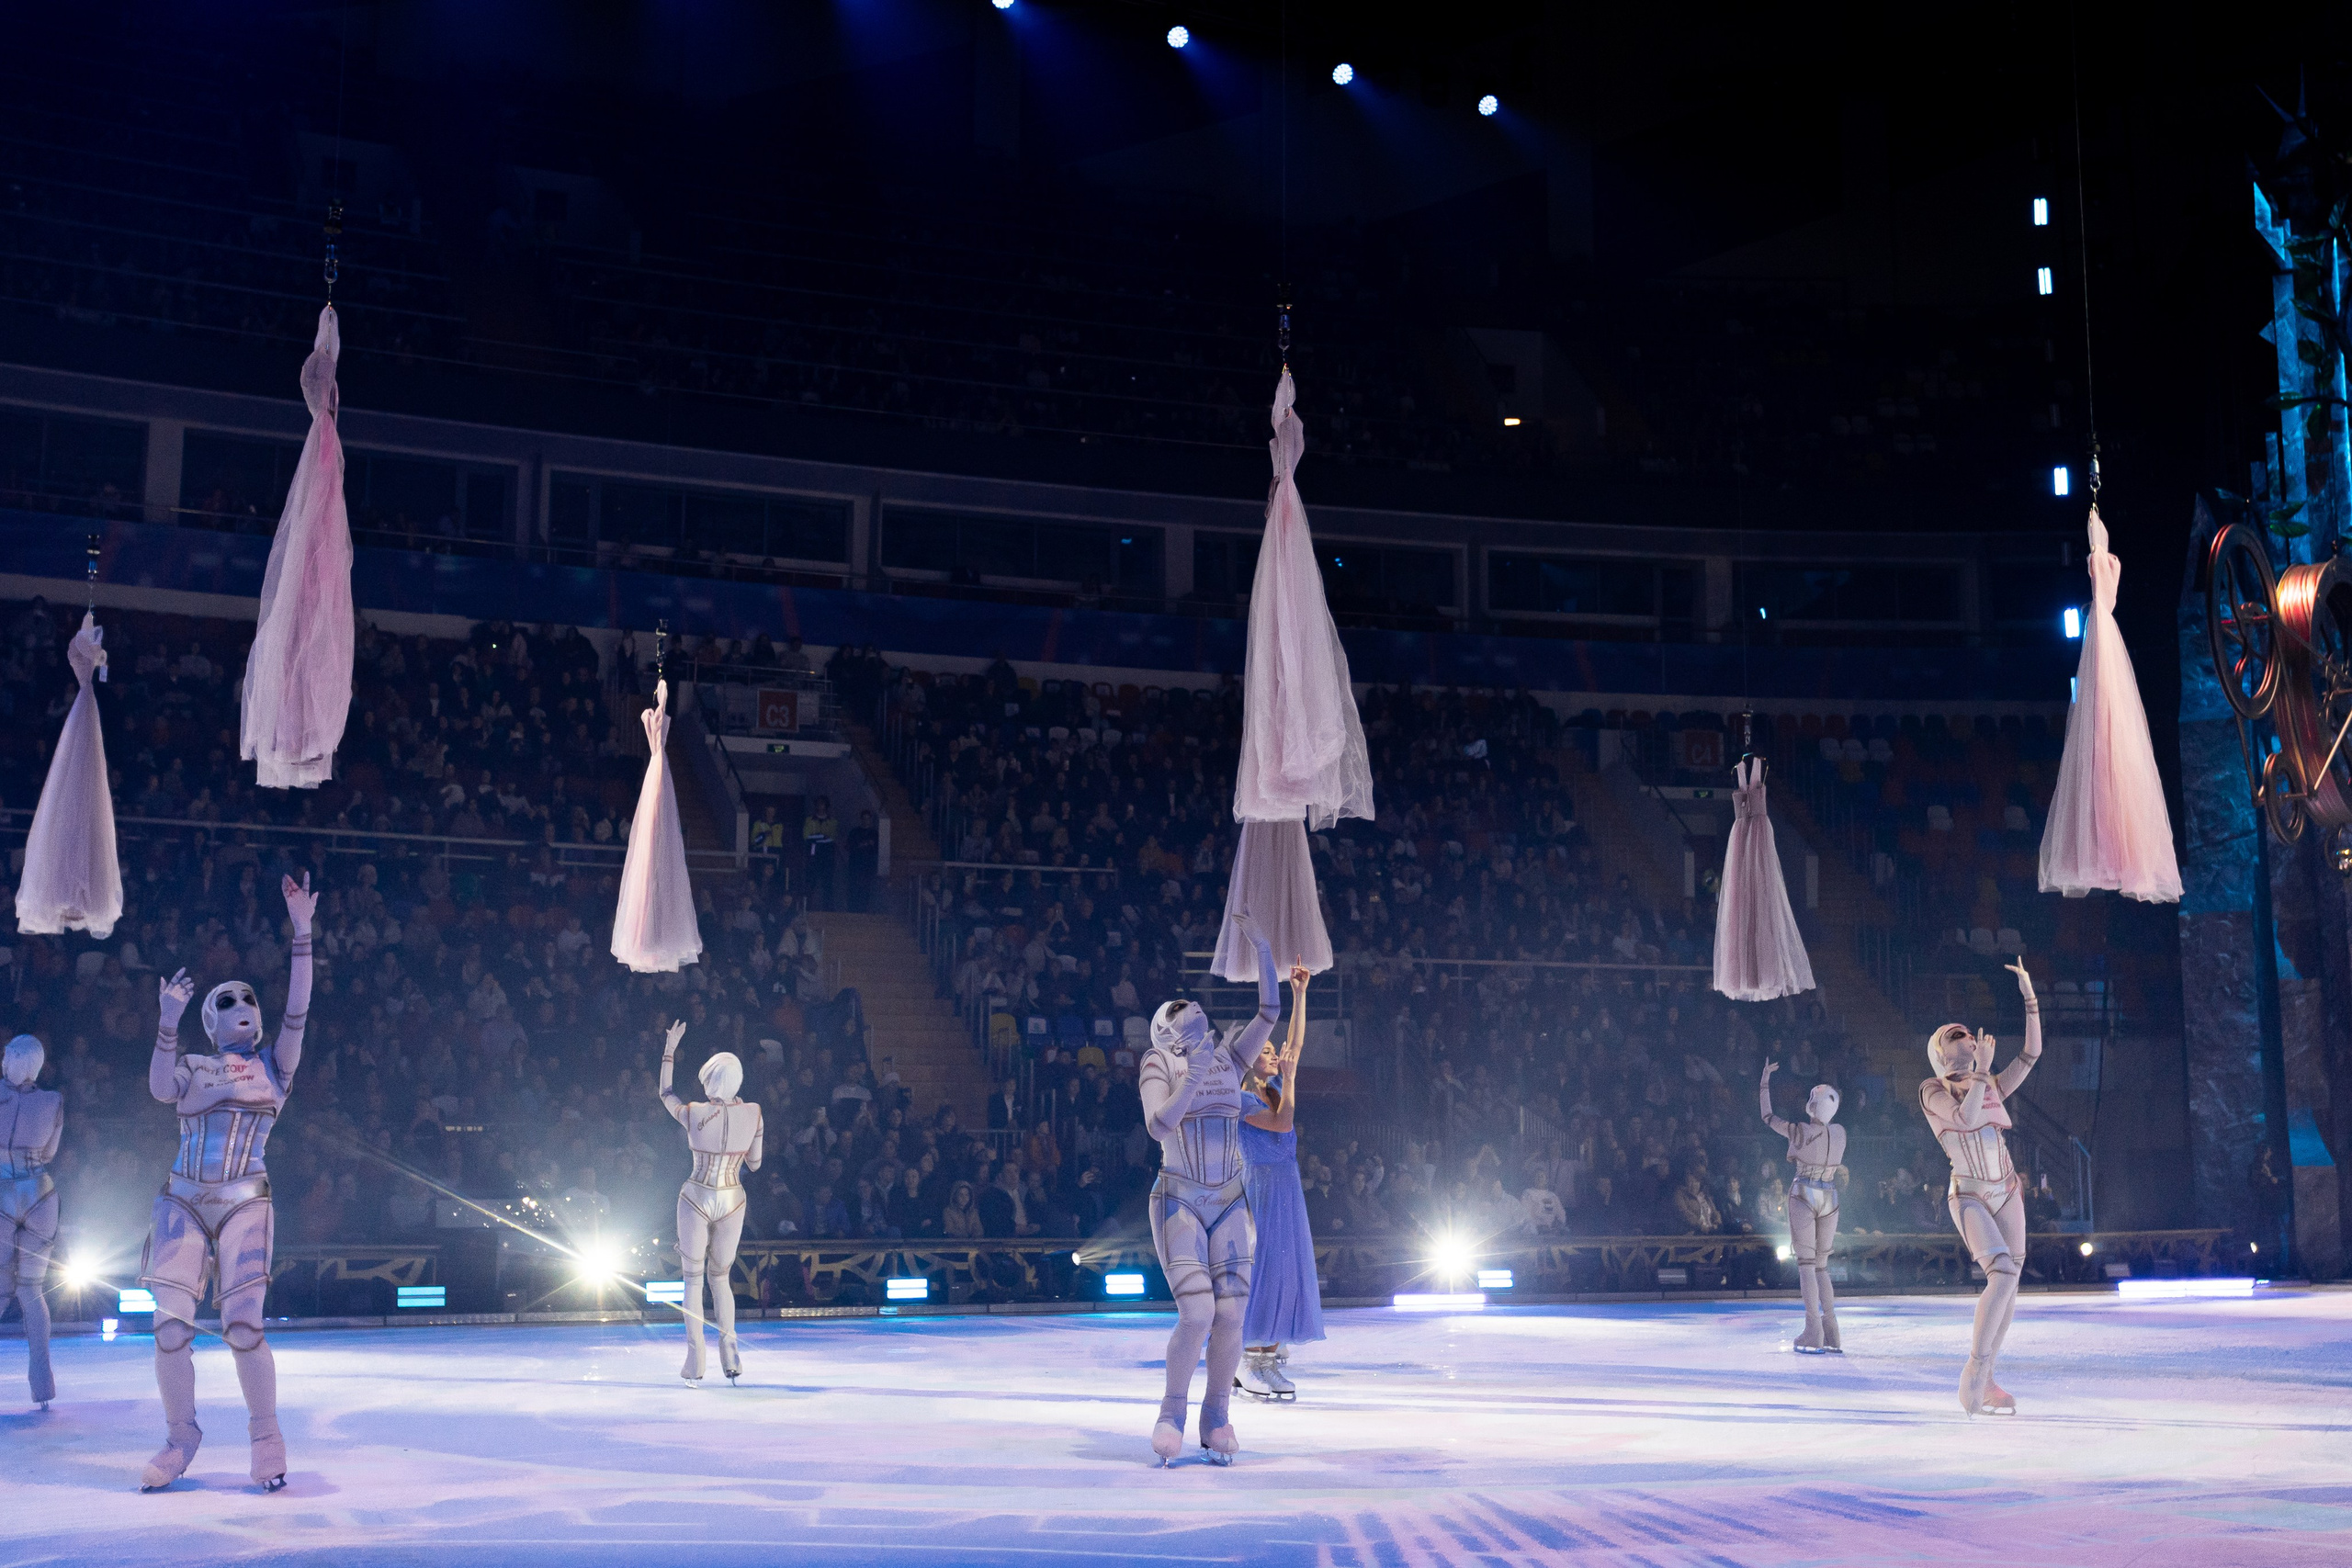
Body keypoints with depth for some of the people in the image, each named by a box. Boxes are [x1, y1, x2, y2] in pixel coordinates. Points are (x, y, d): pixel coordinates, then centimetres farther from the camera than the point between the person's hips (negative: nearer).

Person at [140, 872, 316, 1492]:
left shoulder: (274, 1065, 9)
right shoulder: (194, 1068, 12)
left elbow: (297, 1007, -5)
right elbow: (162, 1088, -11)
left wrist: (302, 931, -13)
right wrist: (168, 1023, -26)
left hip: (243, 1205, -2)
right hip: (183, 1204, 2)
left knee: (242, 1328, -12)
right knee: (171, 1331, -4)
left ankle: (267, 1441, 4)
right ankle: (181, 1438, 14)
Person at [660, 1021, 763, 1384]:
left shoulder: (693, 1113, -12)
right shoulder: (753, 1112, -8)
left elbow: (665, 1094, 11)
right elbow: (754, 1164, 2)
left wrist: (670, 1050, 17)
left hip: (696, 1200, -2)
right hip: (732, 1201, 2)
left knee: (693, 1279, 8)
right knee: (721, 1276, 17)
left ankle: (695, 1362, 4)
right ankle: (730, 1355, 6)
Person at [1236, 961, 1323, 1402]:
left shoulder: (1274, 1089, 12)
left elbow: (1297, 1041, 9)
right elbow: (1283, 1123, -20)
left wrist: (1299, 994, 4)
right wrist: (1289, 1079, -14)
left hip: (1288, 1189, 8)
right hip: (1262, 1188, -8)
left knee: (1285, 1271, 6)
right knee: (1261, 1271, -8)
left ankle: (1269, 1361, 9)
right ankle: (1247, 1364, -5)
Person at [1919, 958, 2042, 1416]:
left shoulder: (1992, 1090, 12)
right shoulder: (1933, 1092, -2)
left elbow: (2031, 1054, 4)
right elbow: (1966, 1117, -21)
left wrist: (2030, 997, 0)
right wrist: (1982, 1069, -12)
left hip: (2007, 1194, 6)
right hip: (1969, 1199, -6)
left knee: (2009, 1283, 3)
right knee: (2003, 1274, -25)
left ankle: (1985, 1381, 15)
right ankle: (1974, 1369, -16)